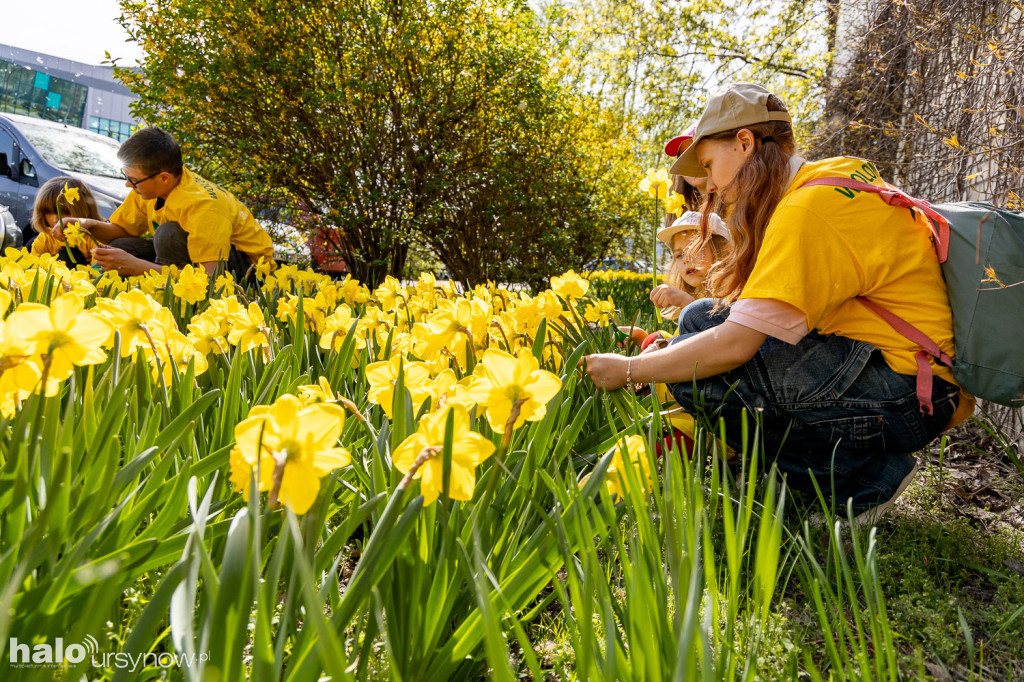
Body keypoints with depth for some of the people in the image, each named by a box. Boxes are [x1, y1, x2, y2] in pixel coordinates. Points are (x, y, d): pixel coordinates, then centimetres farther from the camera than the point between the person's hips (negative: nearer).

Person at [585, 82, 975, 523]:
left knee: (695, 369, -20)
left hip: (906, 395, -10)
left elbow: (733, 345, -23)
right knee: (700, 319, 6)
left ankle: (868, 479, -7)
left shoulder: (808, 208, -20)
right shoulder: (835, 176, 11)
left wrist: (629, 370, -11)